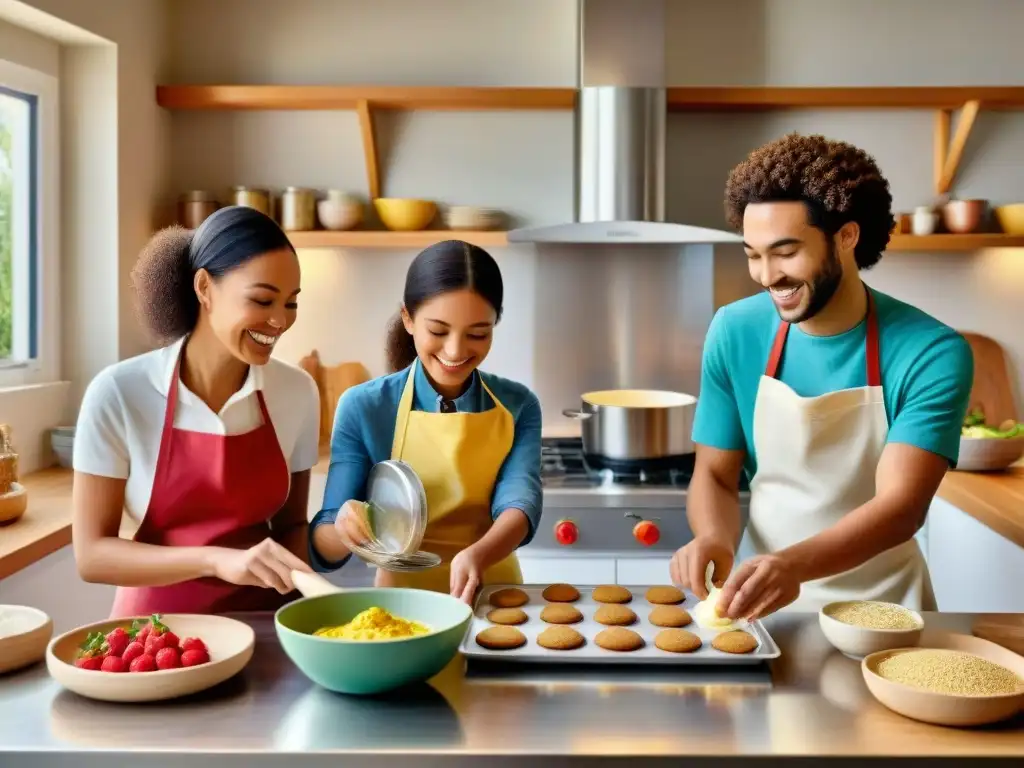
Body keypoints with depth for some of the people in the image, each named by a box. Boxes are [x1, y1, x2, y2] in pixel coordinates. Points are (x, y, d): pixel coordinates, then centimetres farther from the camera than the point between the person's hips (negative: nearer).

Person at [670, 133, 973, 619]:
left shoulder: (932, 353, -13)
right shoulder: (735, 333, -5)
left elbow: (901, 505, -20)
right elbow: (715, 474, 1)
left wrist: (793, 564, -36)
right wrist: (715, 539, -21)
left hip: (881, 604, -1)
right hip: (766, 599, 2)